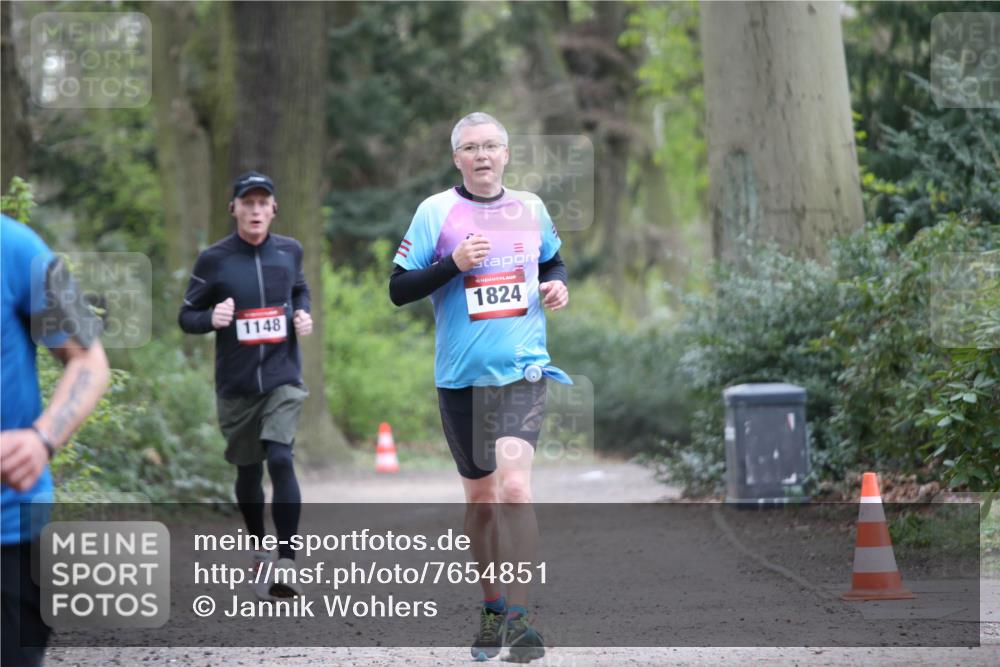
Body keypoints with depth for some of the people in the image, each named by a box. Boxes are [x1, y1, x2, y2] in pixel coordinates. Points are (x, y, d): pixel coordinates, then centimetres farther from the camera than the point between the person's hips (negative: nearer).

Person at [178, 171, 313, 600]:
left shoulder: (289, 252, 3)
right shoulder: (214, 260, -4)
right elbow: (187, 316, 2)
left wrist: (303, 315, 2)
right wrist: (211, 318, -20)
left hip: (283, 378, 0)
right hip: (236, 384, 0)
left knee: (281, 459, -19)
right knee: (248, 472, 10)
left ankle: (287, 563, -17)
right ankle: (260, 553, 34)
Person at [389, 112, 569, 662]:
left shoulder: (531, 208, 7)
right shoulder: (436, 211, -2)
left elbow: (553, 261, 25)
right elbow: (398, 289, -4)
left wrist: (556, 285, 3)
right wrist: (454, 262, -18)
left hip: (523, 370, 0)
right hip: (461, 375, 0)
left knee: (514, 487, -18)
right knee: (480, 497, 12)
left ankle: (519, 616, -16)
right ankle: (492, 609, 29)